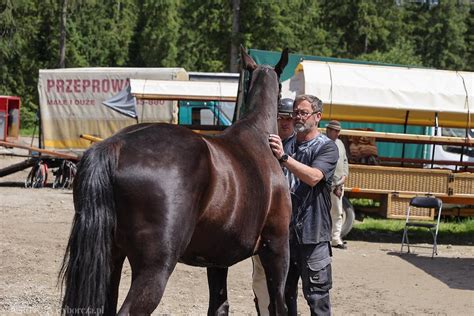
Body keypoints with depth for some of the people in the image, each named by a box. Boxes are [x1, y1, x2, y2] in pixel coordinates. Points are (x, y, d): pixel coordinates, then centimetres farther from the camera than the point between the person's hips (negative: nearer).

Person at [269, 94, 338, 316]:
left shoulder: (327, 147, -4)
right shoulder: (285, 145, 13)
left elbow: (313, 177, -23)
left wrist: (283, 158, -33)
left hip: (312, 233, -6)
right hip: (284, 231, 6)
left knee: (317, 295, -3)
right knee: (284, 292, 12)